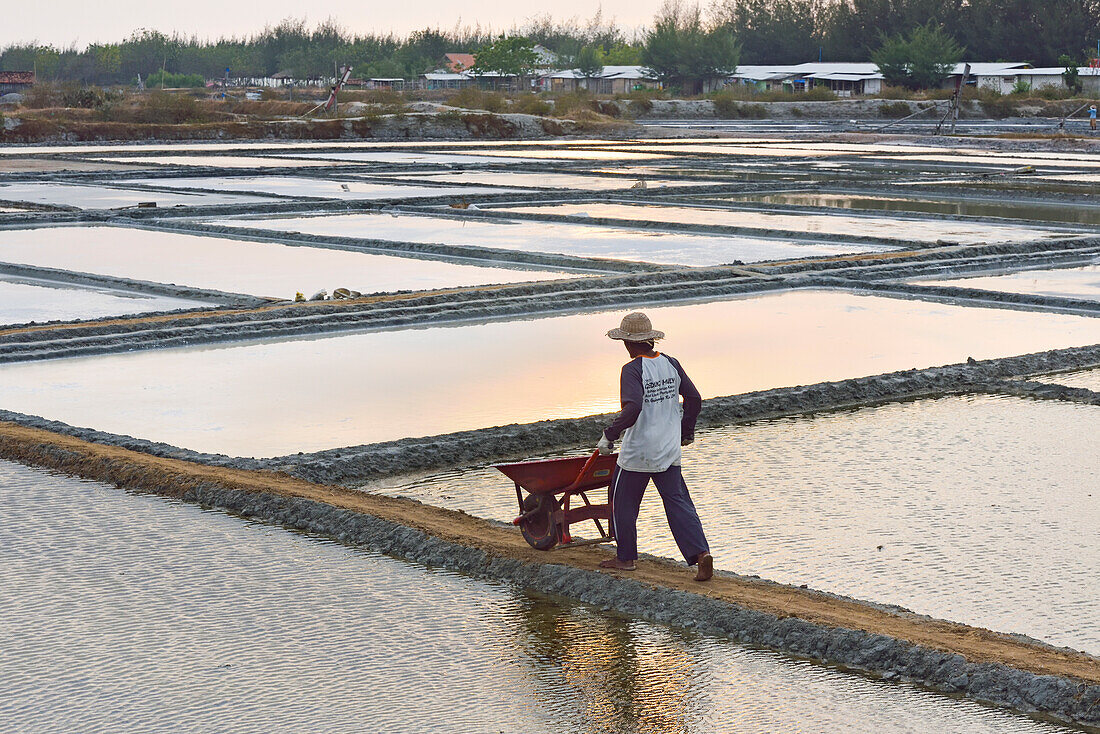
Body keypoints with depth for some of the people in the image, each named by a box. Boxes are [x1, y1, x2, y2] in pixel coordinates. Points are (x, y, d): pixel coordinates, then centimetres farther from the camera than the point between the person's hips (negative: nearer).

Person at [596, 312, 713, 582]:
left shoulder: (633, 369, -15)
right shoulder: (671, 364, 4)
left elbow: (632, 408, -27)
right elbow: (694, 399, 9)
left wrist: (609, 435, -18)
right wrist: (687, 431, 23)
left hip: (637, 452, -6)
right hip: (669, 451, 6)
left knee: (623, 501, 13)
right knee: (678, 502, 6)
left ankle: (625, 557, 23)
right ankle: (701, 553, -10)